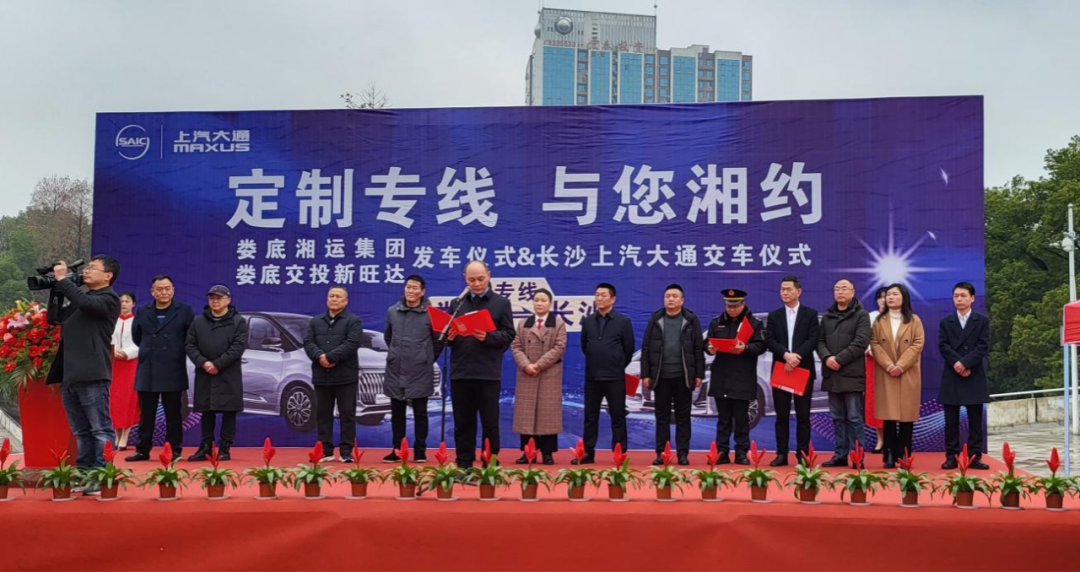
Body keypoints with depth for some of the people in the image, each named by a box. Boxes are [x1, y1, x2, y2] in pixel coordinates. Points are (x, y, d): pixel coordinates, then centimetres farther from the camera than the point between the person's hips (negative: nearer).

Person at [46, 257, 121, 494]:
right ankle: (84, 475, 18)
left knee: (100, 429, -6)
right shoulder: (80, 299, 22)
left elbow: (85, 303, -22)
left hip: (92, 375, -9)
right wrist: (56, 290, 12)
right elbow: (53, 318, 20)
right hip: (70, 375, 9)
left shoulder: (109, 299, -3)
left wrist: (63, 279, -12)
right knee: (81, 431, 12)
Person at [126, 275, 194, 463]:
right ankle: (143, 450, 13)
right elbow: (136, 337, 21)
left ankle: (175, 450, 10)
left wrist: (179, 350, 6)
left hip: (173, 372, -2)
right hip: (147, 371, 3)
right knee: (146, 415, 7)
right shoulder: (142, 312, 9)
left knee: (173, 414, 4)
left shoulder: (184, 311, 0)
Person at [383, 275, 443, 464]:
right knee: (397, 413, 9)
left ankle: (420, 450, 12)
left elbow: (439, 341, 3)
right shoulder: (392, 311, 5)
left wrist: (427, 359, 6)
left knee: (420, 413, 5)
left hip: (420, 373, -3)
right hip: (395, 372, 3)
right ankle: (396, 450, 16)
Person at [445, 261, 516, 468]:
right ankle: (463, 465, 15)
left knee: (490, 423, 2)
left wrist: (488, 337, -17)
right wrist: (449, 337, -8)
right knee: (463, 423, 8)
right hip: (460, 372, 3)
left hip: (488, 373, -3)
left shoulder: (501, 303, 6)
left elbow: (508, 336, -1)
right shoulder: (456, 303, 15)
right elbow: (448, 333, 15)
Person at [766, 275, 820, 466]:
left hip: (804, 369, -2)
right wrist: (786, 355, -17)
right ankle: (782, 454, 7)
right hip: (780, 370, 2)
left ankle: (802, 454, 6)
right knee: (782, 415, 3)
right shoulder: (774, 315, 11)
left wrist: (796, 357, -17)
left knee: (803, 415, 1)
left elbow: (813, 340, -5)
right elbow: (770, 341, 1)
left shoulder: (810, 314, 5)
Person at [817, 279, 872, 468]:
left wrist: (839, 359, -15)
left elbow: (861, 342, -11)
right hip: (831, 374, 5)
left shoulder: (861, 315, 0)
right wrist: (827, 357, -9)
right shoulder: (827, 316, 16)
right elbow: (820, 340, 12)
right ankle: (840, 455, 15)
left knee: (854, 418, -4)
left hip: (852, 374, -5)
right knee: (837, 417, 9)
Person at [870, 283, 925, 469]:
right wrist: (888, 365, -14)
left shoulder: (914, 320, 5)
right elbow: (875, 344, 1)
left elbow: (918, 344, -4)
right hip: (885, 375, 1)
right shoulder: (879, 321, 10)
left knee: (907, 415, -1)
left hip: (908, 374, -1)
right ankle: (890, 457, 0)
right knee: (888, 415, -2)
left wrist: (901, 365, -15)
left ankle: (904, 457, 4)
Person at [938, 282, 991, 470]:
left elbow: (983, 347, -5)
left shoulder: (982, 321, 6)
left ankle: (975, 457, 6)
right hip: (951, 377, 1)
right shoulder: (945, 322, 11)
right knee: (951, 421, 2)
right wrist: (956, 363, -17)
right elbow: (943, 346, -1)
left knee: (975, 421, 2)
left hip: (974, 377, -1)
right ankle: (951, 457, 5)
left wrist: (965, 363, -17)